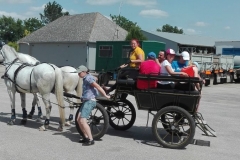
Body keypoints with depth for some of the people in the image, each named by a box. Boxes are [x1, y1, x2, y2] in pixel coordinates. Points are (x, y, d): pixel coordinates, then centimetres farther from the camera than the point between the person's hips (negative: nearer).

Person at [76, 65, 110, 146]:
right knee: (78, 120, 9)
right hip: (85, 101, 10)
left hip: (90, 101, -10)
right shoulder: (85, 79, 15)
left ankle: (91, 140, -10)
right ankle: (86, 137, 19)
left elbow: (98, 87, -16)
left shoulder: (88, 78, -14)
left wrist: (105, 95, -13)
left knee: (82, 121, -15)